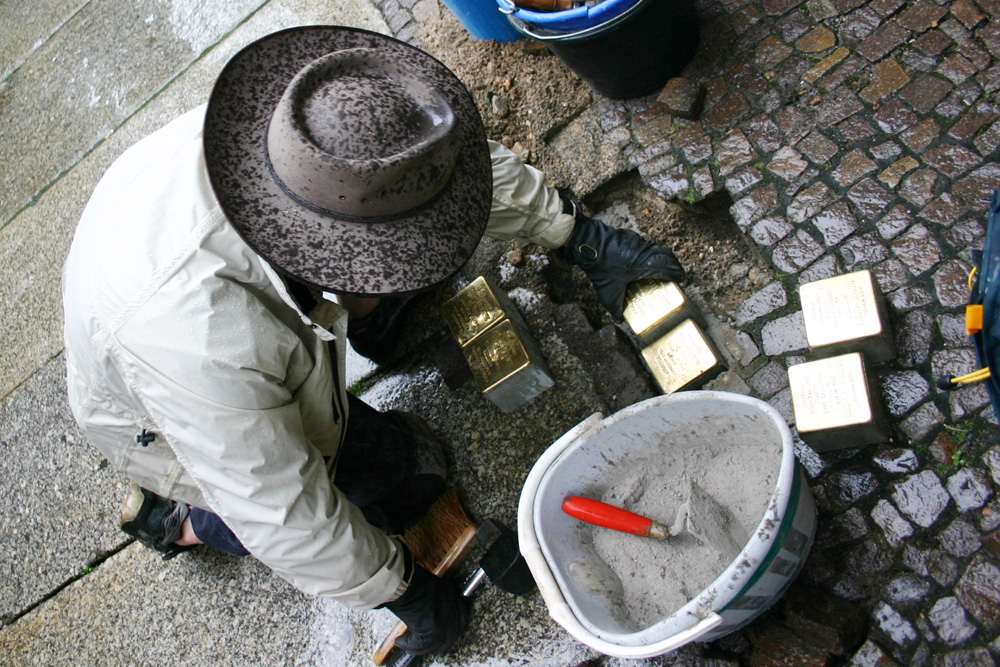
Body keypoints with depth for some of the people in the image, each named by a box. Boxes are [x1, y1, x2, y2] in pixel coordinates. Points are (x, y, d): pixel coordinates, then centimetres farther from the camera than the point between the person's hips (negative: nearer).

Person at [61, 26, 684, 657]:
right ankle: (180, 520, 11)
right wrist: (404, 592, -16)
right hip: (173, 417, -5)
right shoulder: (199, 340, -46)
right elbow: (283, 514, -31)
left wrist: (583, 237, -9)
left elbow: (455, 154, -15)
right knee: (409, 472, 0)